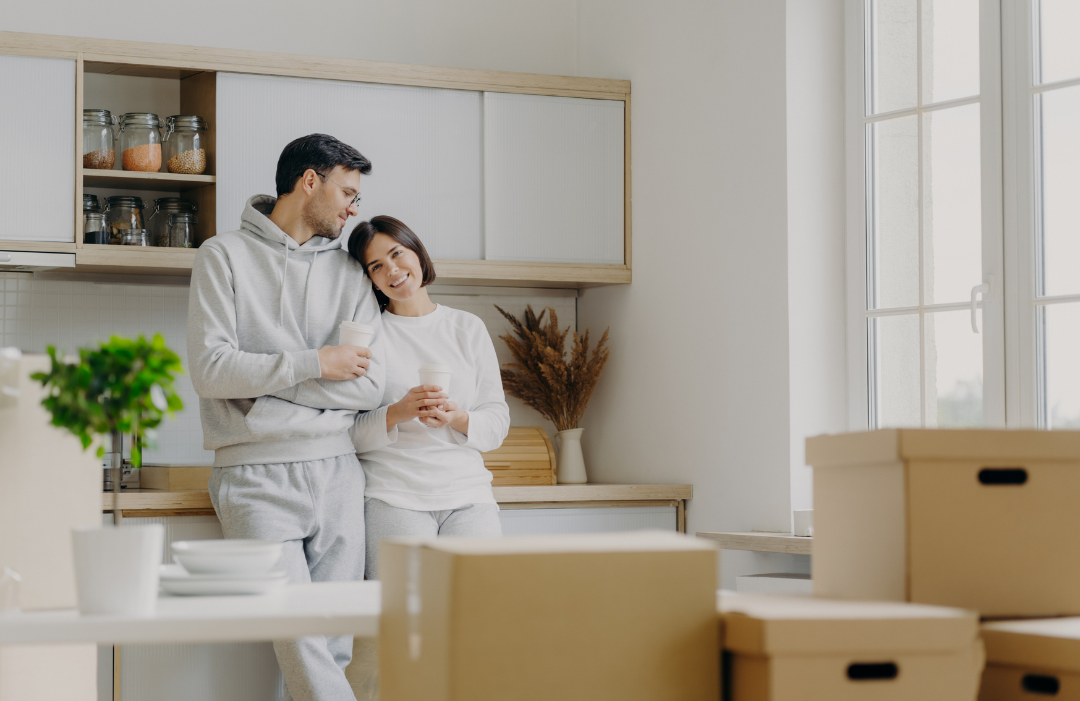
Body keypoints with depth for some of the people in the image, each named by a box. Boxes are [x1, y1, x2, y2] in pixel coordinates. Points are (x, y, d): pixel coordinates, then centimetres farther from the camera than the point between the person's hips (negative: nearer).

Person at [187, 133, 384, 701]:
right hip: (257, 478, -4)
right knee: (298, 637, -14)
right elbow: (210, 370, -8)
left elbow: (368, 386, 4)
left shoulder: (348, 271, 15)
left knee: (334, 643, 0)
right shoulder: (225, 256, 5)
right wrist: (314, 364, -7)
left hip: (336, 472, 4)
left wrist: (263, 380, -4)